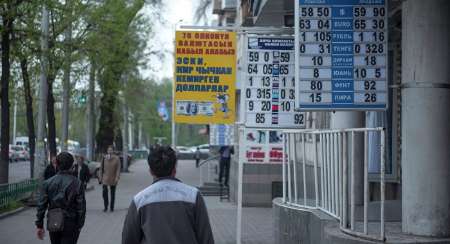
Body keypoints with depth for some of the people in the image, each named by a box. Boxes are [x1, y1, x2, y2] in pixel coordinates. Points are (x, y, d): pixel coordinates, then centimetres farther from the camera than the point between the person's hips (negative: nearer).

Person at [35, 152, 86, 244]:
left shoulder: (47, 183, -3)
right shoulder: (77, 184, -10)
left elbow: (41, 205, -2)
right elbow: (81, 207, -8)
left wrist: (39, 225, 5)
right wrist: (79, 225, 2)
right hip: (70, 225, -3)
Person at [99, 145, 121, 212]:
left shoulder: (116, 158, -4)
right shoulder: (104, 158, 0)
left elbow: (118, 169, -5)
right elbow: (101, 168, 6)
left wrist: (117, 178, -13)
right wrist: (100, 177, 3)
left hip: (113, 179, 0)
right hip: (105, 179, 0)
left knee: (113, 193, 8)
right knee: (104, 192, -9)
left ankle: (111, 207, 19)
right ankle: (105, 207, 5)